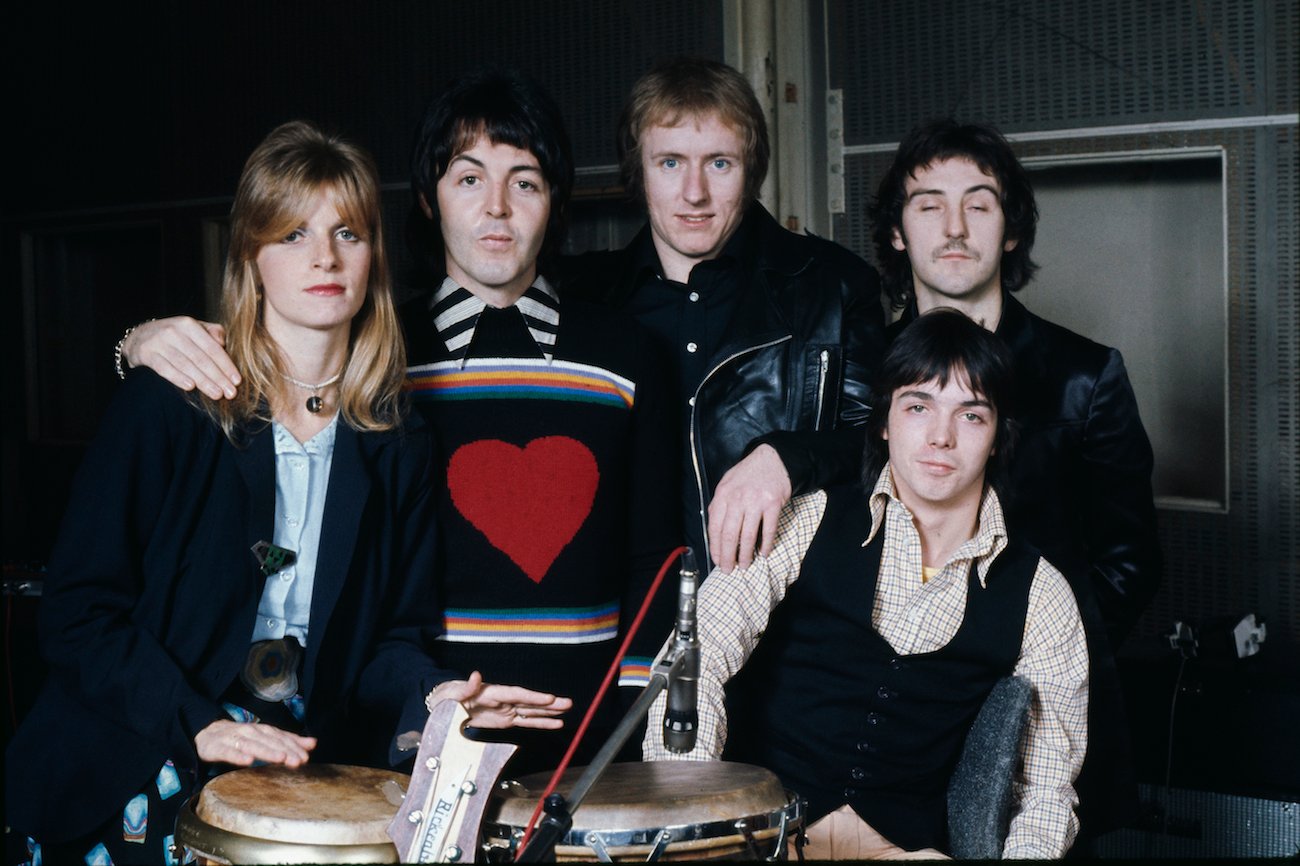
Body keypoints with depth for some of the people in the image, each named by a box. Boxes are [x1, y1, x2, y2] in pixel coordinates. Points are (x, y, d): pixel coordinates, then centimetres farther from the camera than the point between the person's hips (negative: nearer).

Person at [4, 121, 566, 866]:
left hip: (298, 787, 3)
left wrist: (427, 691, -13)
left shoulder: (395, 447, 4)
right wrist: (198, 725, -21)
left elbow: (390, 634, 8)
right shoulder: (168, 405, -7)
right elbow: (82, 609, -9)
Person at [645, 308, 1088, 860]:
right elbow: (694, 660, -7)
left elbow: (1045, 786, 7)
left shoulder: (1039, 598, 5)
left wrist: (1027, 851, -15)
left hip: (910, 845, 0)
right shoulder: (808, 524, 2)